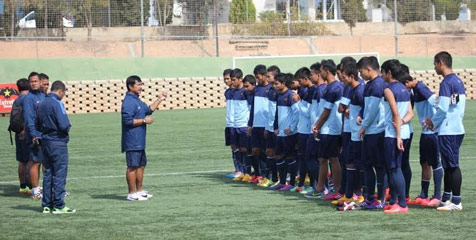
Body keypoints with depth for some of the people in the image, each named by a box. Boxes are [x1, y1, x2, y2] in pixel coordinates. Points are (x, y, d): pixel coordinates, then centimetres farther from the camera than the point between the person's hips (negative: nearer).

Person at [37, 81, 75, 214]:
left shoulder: (42, 104, 10)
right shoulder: (57, 104, -15)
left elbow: (39, 125, 16)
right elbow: (64, 125, -21)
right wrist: (68, 128, -1)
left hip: (45, 141, 8)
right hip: (58, 143, -8)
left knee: (47, 173, 12)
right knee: (59, 174, -3)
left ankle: (47, 205, 15)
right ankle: (58, 206, -2)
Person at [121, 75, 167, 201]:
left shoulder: (137, 100, 16)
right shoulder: (128, 102, -16)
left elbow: (148, 109, 30)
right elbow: (127, 120, -23)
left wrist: (159, 99, 25)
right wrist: (144, 121, -17)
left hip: (139, 141, 11)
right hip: (132, 142, -11)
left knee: (141, 165, 16)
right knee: (132, 167, -6)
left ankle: (140, 190, 25)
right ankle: (132, 194, -3)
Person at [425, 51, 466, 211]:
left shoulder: (446, 83, -15)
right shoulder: (459, 82, 13)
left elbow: (443, 108, -19)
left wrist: (433, 122, -1)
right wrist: (435, 120, 16)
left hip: (448, 132, -9)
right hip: (458, 129, 9)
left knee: (452, 166, -5)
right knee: (449, 166, 14)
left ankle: (456, 202, -3)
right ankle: (446, 199, 21)